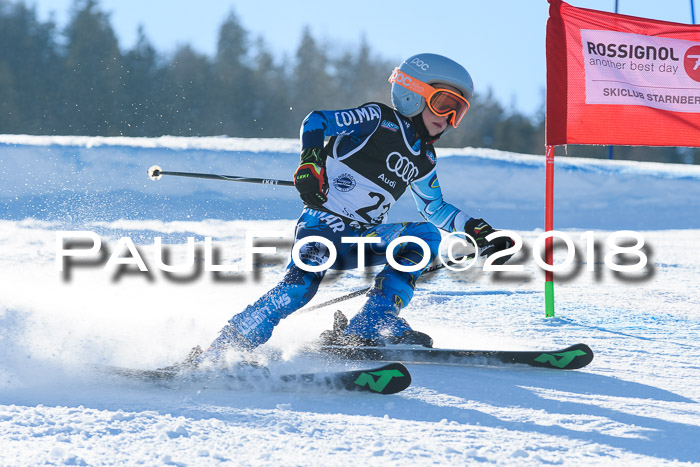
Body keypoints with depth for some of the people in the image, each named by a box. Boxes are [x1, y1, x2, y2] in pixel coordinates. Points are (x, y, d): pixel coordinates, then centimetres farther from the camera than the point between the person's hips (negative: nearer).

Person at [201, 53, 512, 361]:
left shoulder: (424, 159, 19)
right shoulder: (379, 120, -2)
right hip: (324, 222, -7)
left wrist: (476, 231, 20)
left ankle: (367, 328, -24)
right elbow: (317, 121, -7)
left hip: (364, 239, 7)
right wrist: (310, 162, -23)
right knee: (303, 282, -32)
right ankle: (215, 357, -27)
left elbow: (436, 210, 32)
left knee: (427, 234, -13)